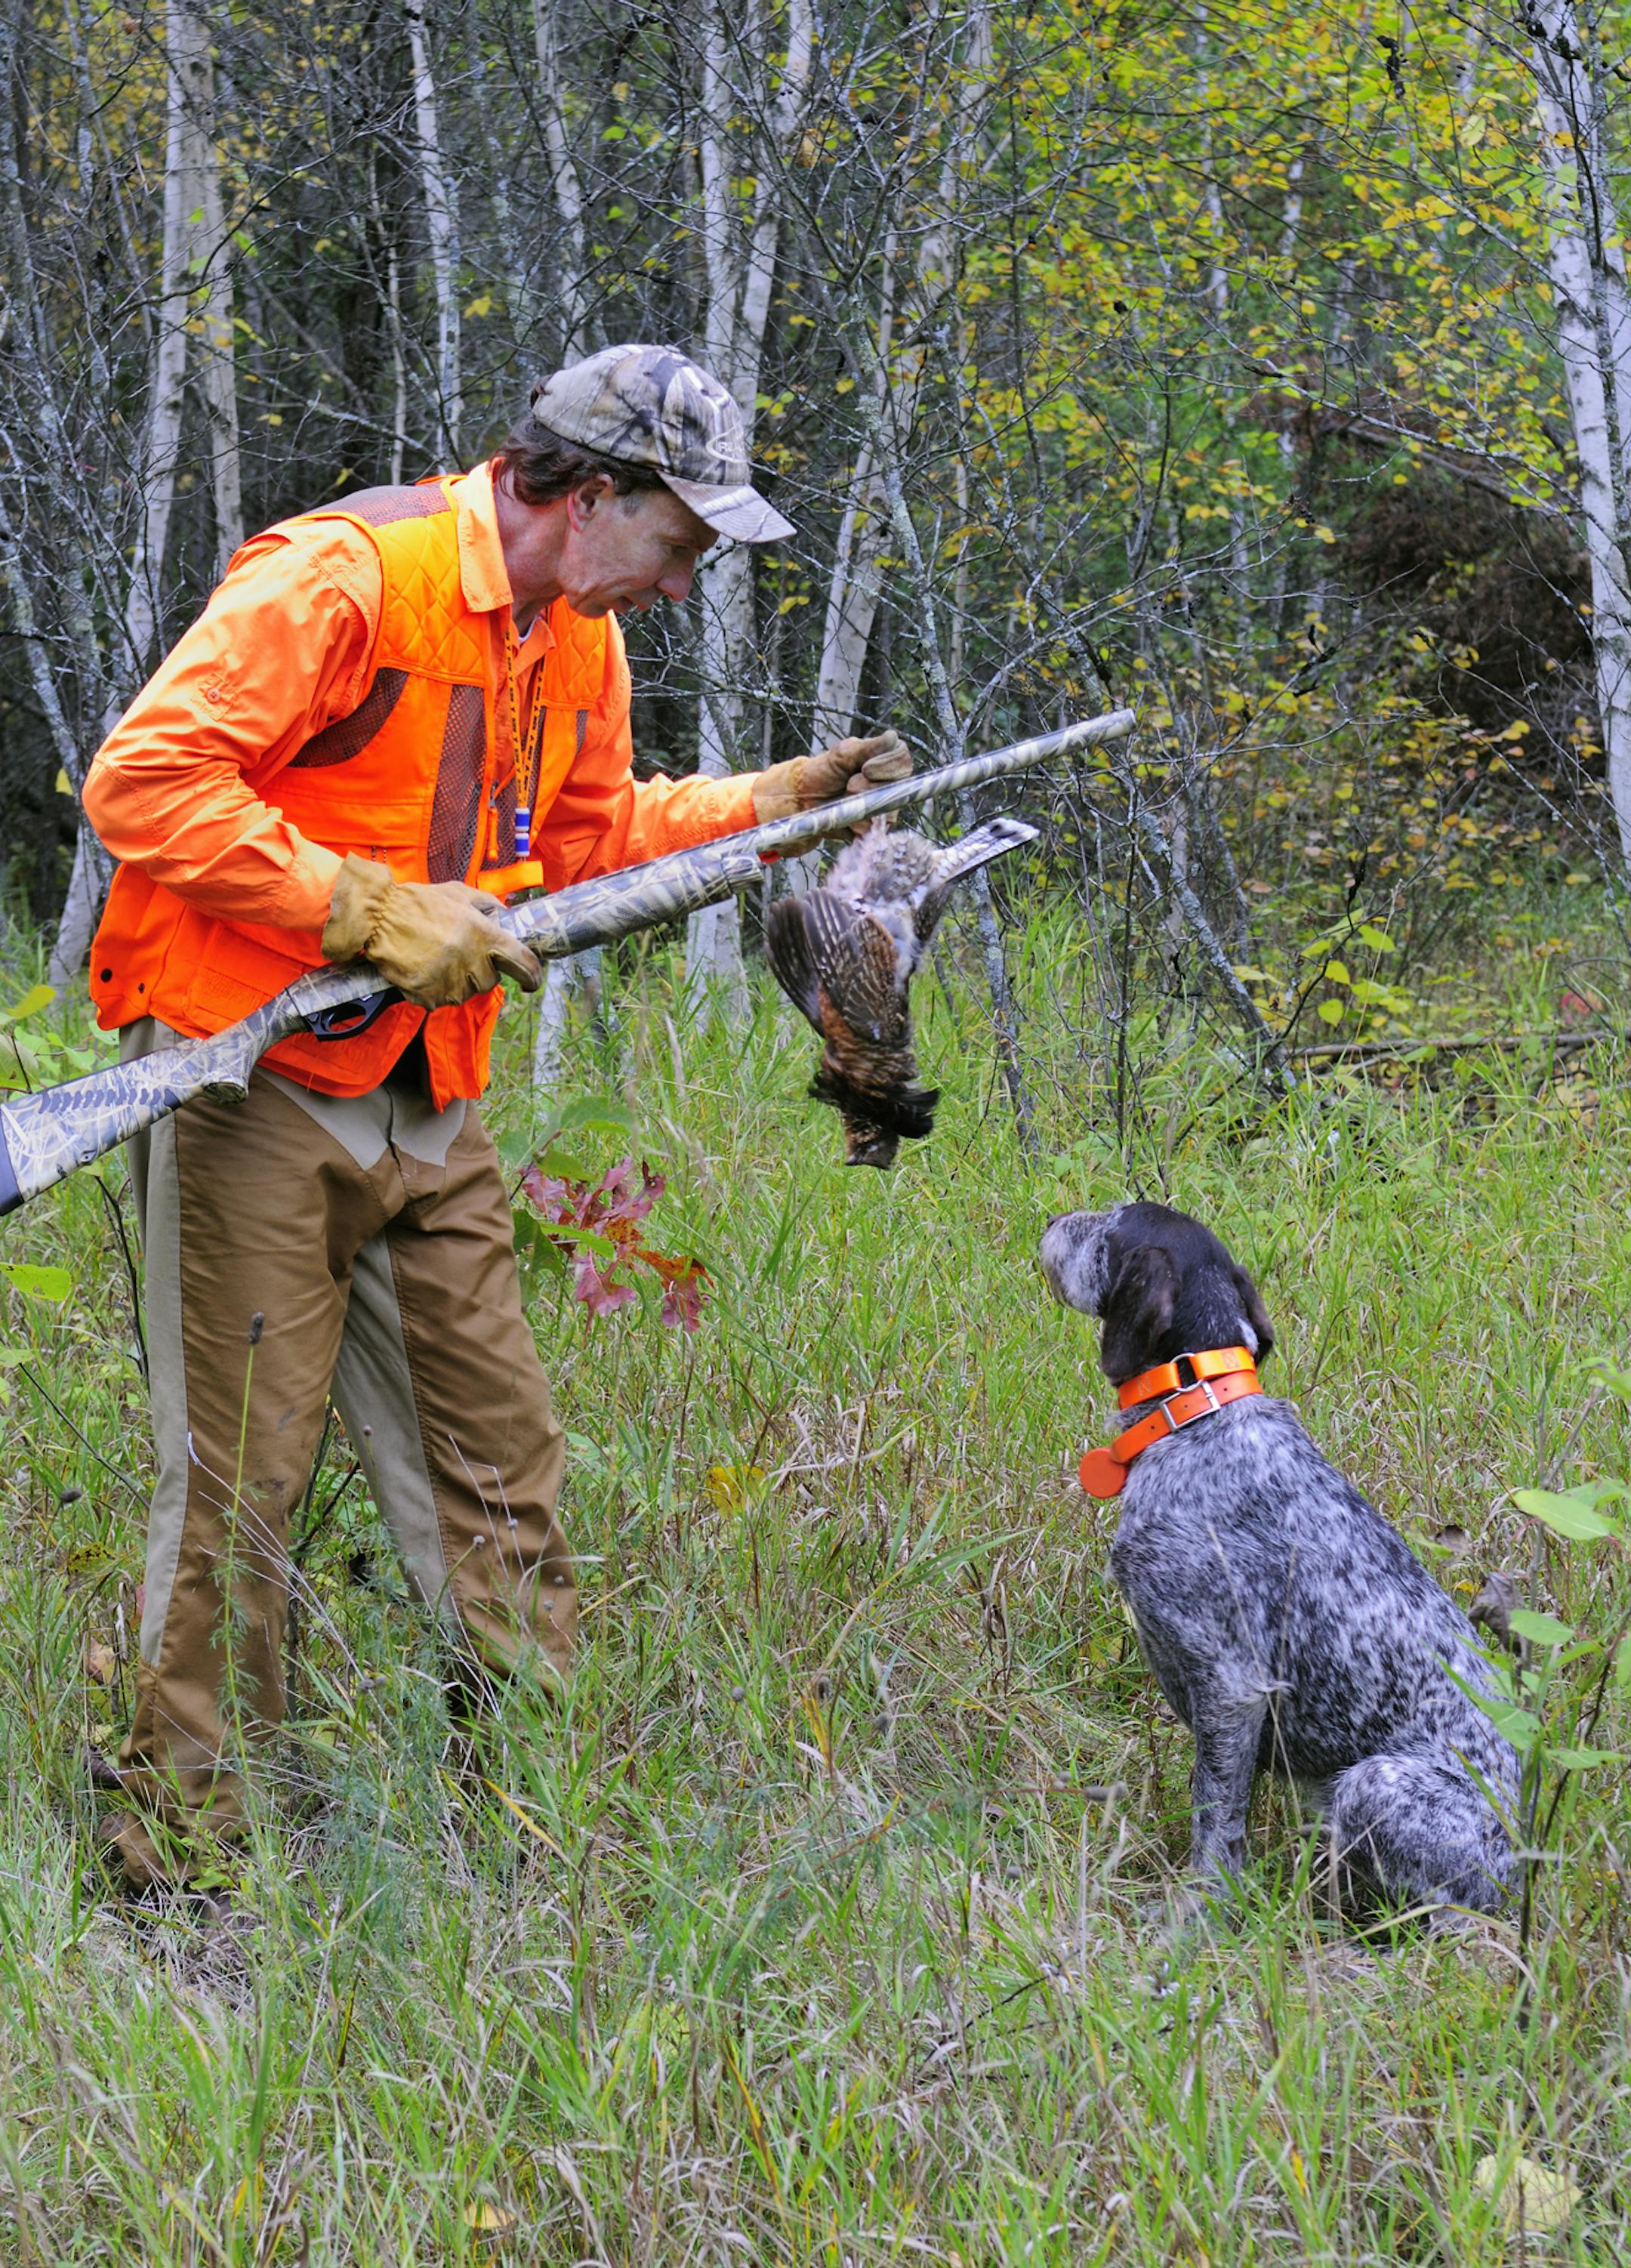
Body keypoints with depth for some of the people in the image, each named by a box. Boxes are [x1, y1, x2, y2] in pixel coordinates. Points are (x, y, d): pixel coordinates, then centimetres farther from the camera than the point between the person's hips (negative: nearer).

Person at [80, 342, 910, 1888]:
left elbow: (586, 833, 24)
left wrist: (774, 802, 12)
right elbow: (143, 782, -22)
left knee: (496, 1455, 10)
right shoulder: (343, 575, -18)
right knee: (238, 1474, -3)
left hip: (428, 1107, 8)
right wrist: (375, 908, -23)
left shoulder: (576, 636, 10)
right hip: (250, 1082, -8)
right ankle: (179, 1844, 8)